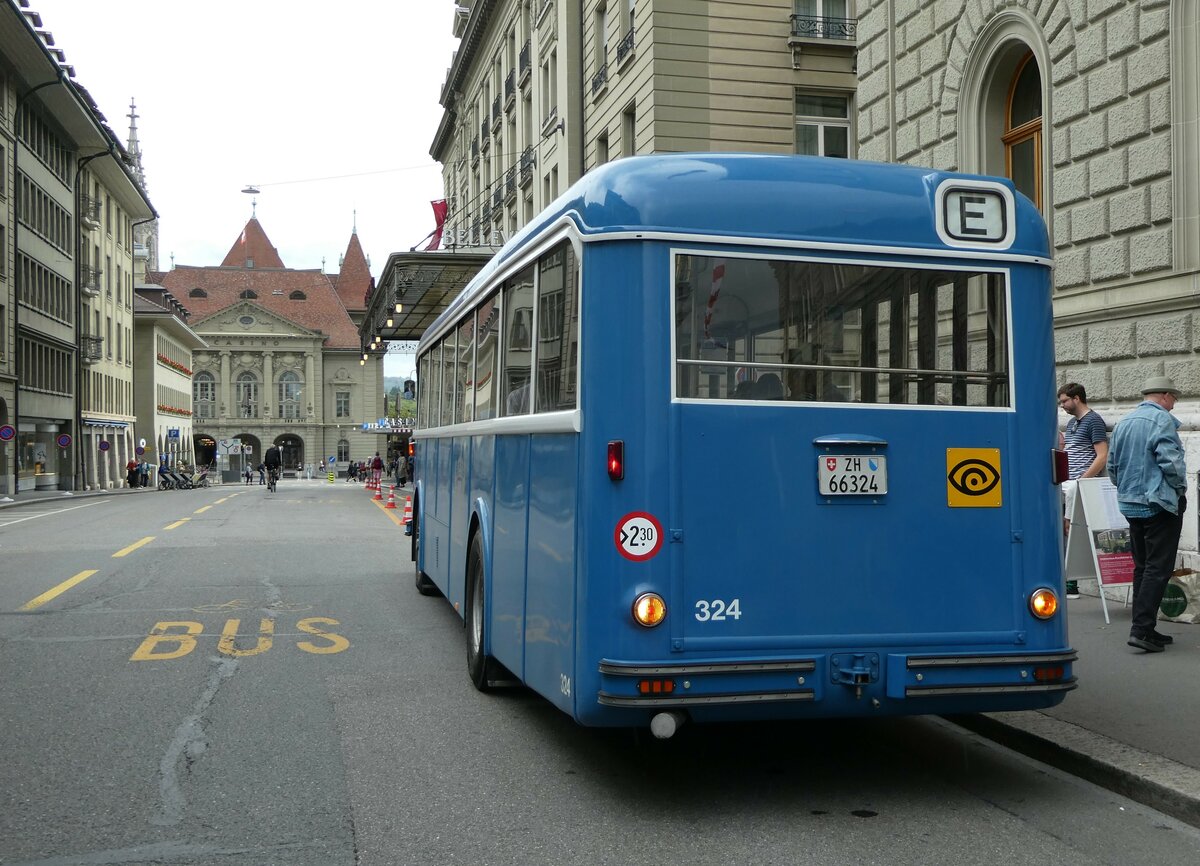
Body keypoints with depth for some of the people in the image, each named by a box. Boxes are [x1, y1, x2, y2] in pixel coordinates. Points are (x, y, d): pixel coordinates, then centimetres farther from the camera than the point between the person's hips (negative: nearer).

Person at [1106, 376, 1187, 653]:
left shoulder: (1122, 423, 13)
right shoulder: (1162, 420, -11)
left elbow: (1112, 466, 15)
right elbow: (1170, 461, -20)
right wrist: (1181, 488, -5)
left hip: (1130, 505, 8)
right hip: (1159, 503, -8)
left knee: (1142, 567, 14)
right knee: (1158, 568, -7)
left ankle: (1143, 628, 16)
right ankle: (1142, 629, -13)